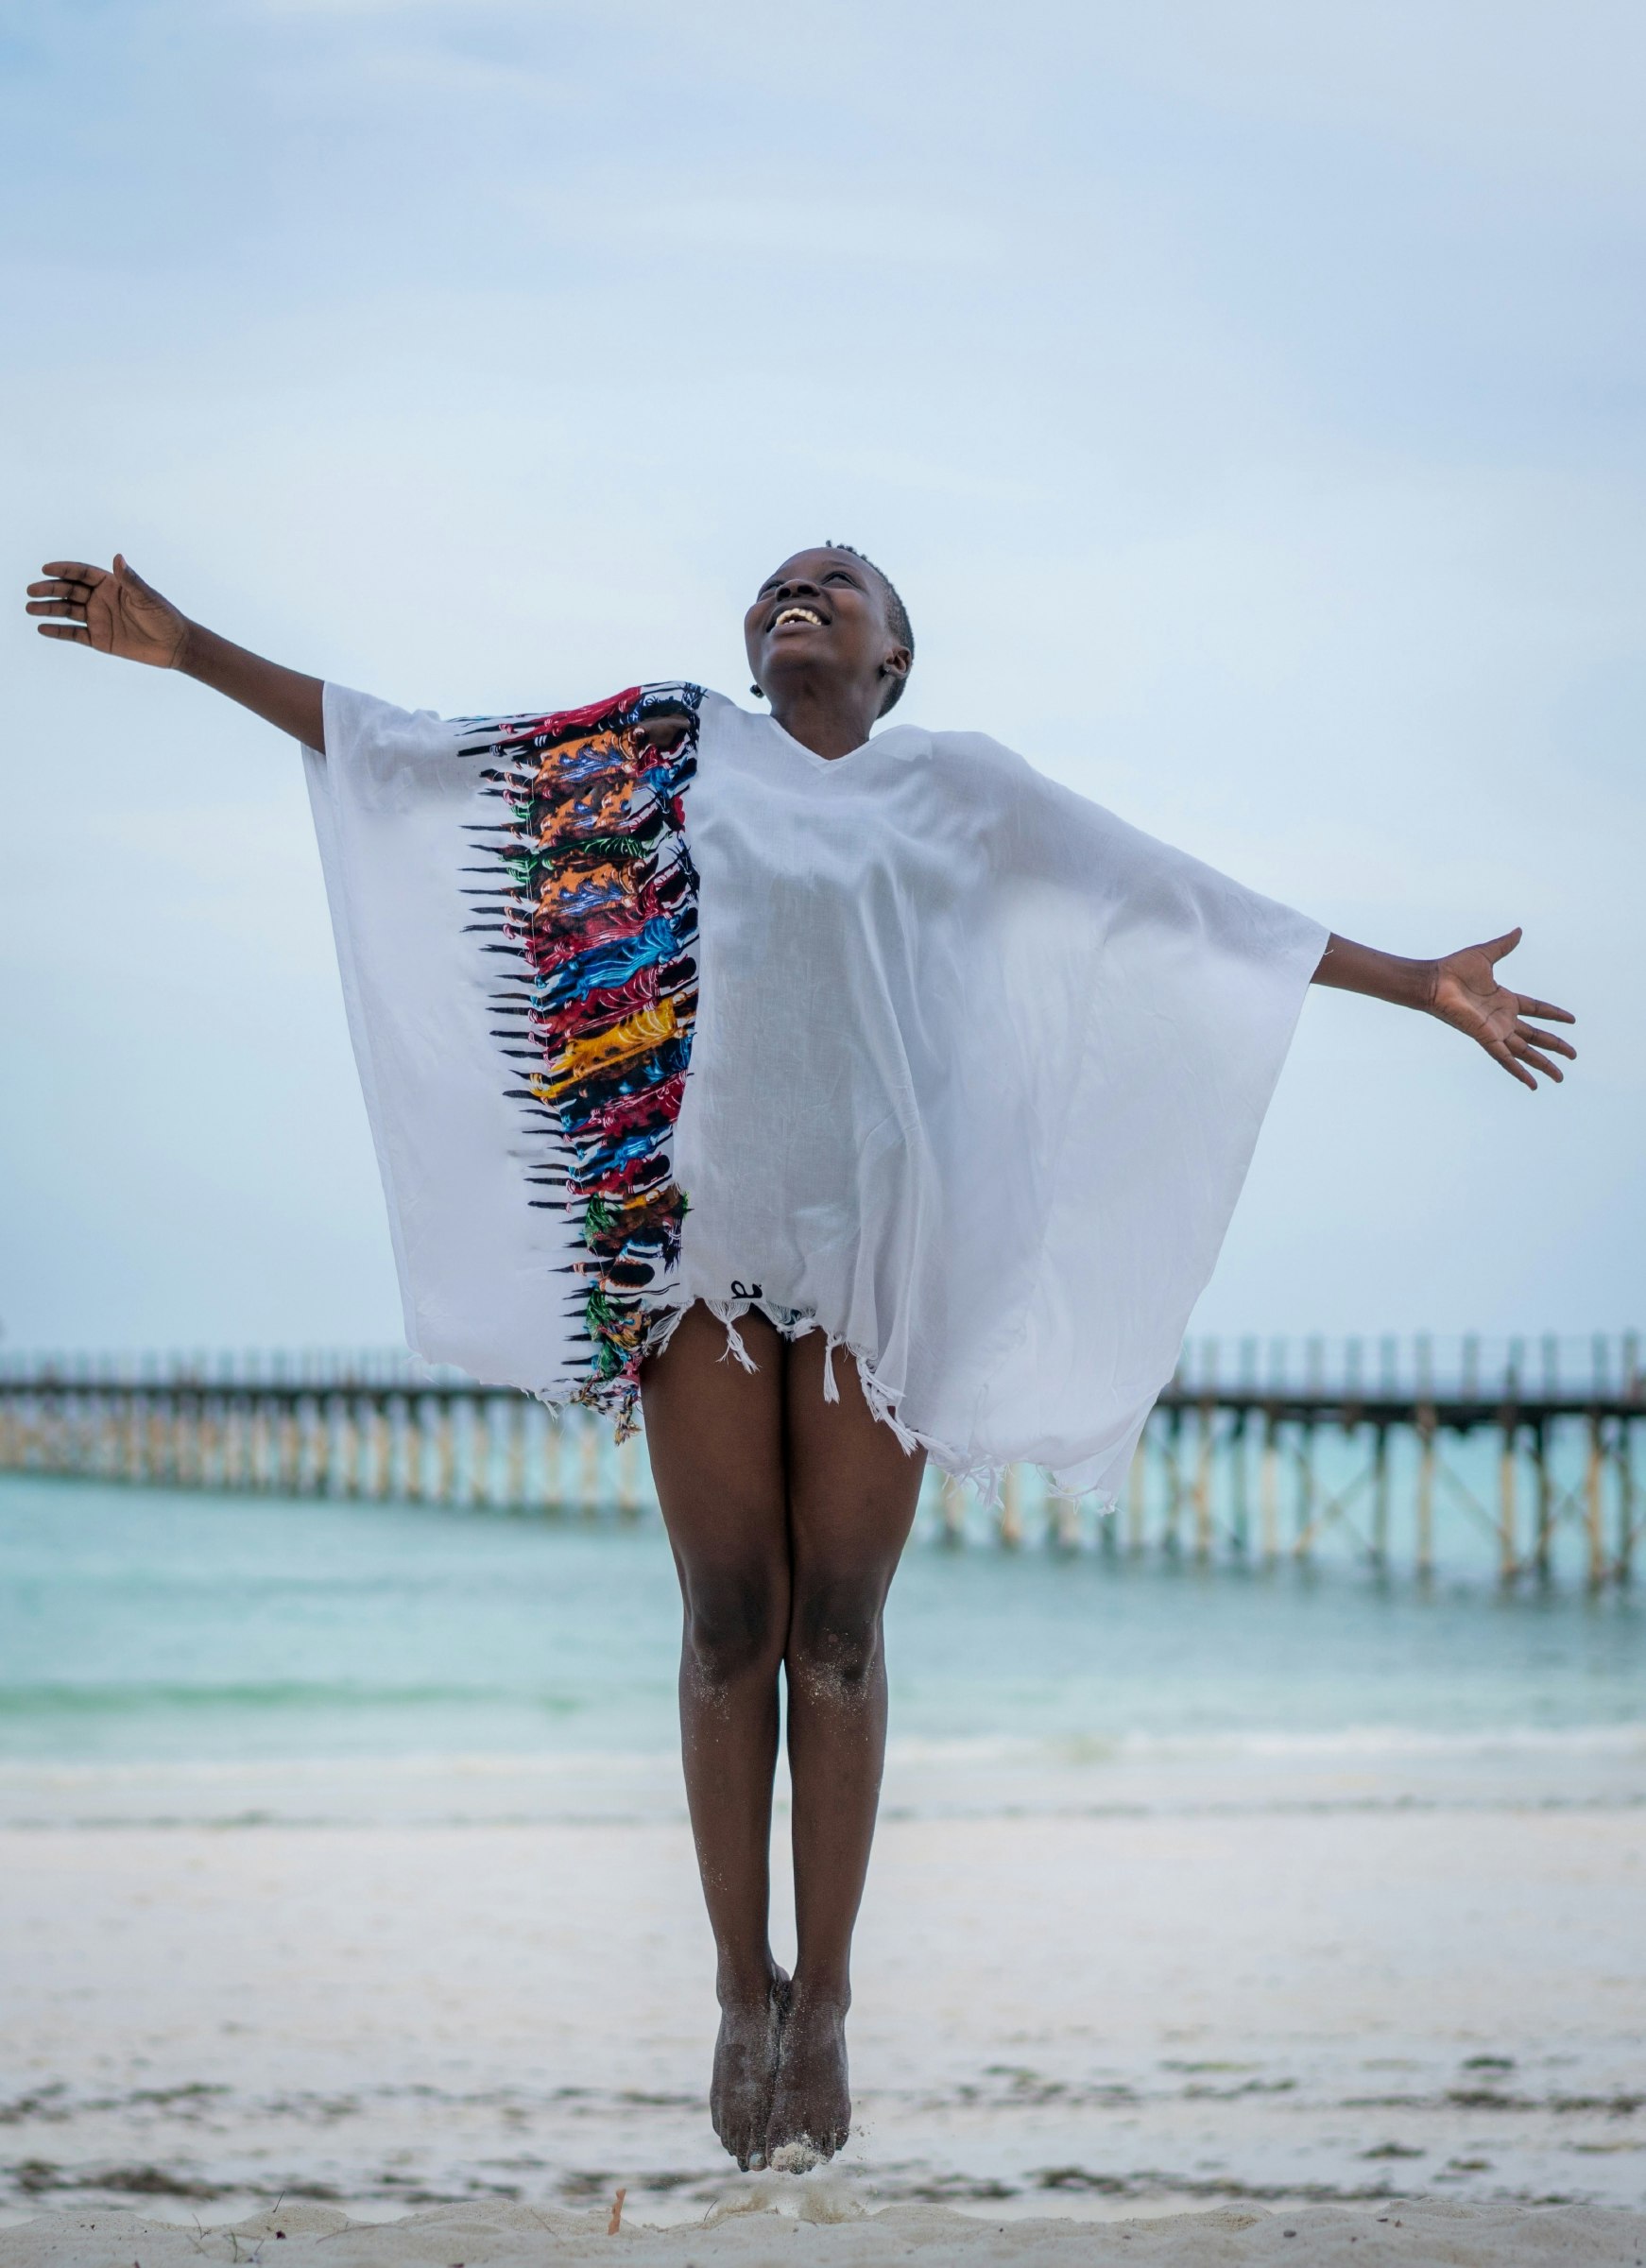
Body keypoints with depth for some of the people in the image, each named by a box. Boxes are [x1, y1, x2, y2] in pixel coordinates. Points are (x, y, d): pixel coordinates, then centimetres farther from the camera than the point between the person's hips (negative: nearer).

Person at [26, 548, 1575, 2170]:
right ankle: (742, 1990, 9)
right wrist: (188, 651, 9)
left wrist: (1420, 986, 12)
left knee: (836, 1628, 0)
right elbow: (402, 755, 14)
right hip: (701, 1232, 0)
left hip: (876, 1239, 0)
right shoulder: (671, 750, 13)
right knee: (729, 1624, 0)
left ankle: (824, 2000, 7)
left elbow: (1193, 912, 14)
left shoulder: (956, 788, 13)